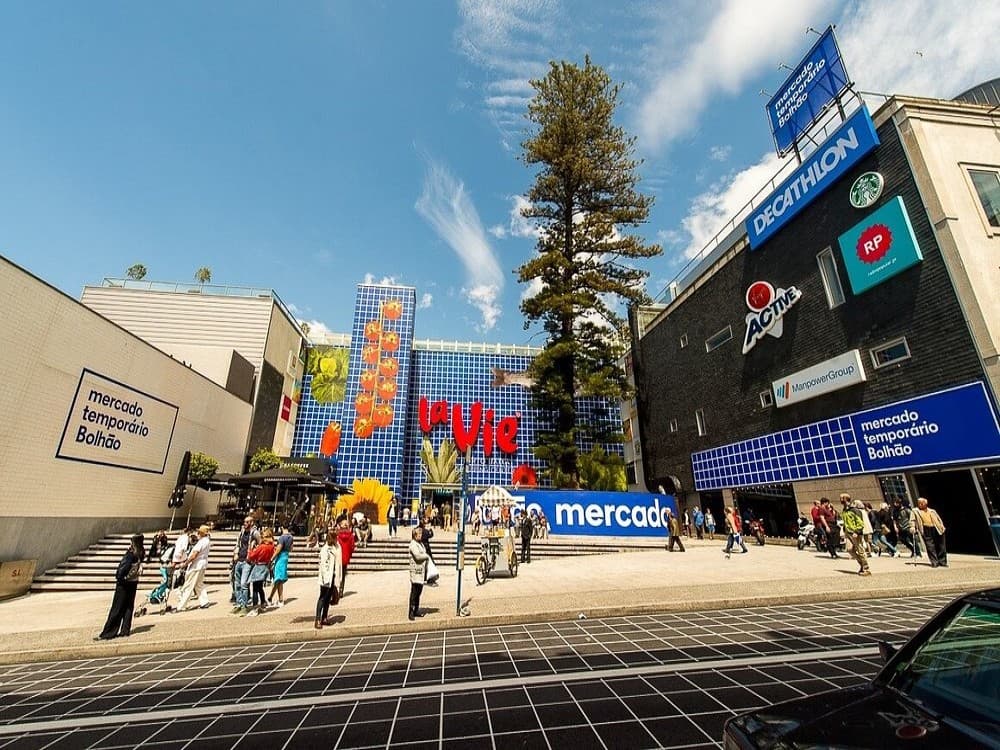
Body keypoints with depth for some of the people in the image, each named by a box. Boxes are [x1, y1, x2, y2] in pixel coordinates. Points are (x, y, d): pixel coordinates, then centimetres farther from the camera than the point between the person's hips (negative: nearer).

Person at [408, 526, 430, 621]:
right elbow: (417, 556, -24)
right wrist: (427, 556, -9)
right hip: (415, 571, -8)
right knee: (414, 593, -2)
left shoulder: (421, 543, 15)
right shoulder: (413, 544, -13)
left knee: (419, 592, 14)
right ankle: (411, 612, 6)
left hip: (422, 571, 8)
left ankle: (416, 610, 24)